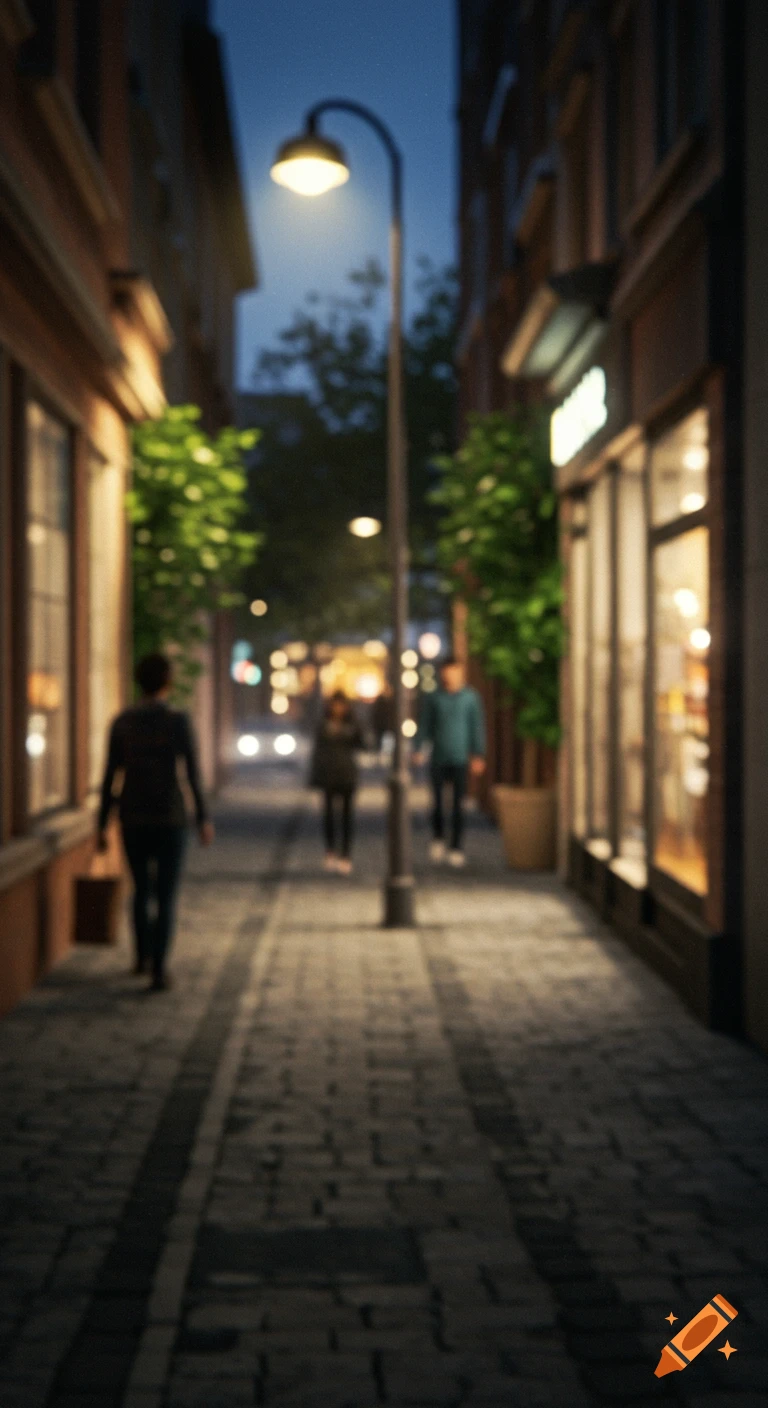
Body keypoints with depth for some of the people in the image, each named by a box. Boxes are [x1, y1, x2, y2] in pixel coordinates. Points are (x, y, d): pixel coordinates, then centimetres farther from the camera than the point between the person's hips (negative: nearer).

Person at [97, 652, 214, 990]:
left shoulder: (122, 721, -2)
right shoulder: (179, 721, -11)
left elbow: (110, 776, -1)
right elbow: (193, 775, -10)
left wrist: (102, 826, 5)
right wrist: (204, 819, 3)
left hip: (133, 819, 3)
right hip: (170, 819, -3)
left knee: (141, 889, 23)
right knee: (166, 898, 3)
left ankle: (143, 956, 36)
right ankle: (158, 971, -6)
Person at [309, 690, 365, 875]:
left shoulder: (351, 725, 4)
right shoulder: (324, 727, 5)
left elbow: (360, 745, -5)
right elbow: (317, 751, 6)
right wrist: (314, 778, 2)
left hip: (347, 775, -1)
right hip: (328, 775, 1)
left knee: (346, 814, -3)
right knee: (329, 813, 3)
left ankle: (346, 856, -2)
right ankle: (331, 851, 19)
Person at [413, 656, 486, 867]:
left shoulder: (470, 697, 1)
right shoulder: (433, 698, 4)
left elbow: (477, 726, 2)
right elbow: (424, 725, 7)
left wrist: (478, 755, -3)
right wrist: (418, 749, -2)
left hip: (460, 759, -1)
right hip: (439, 759, 1)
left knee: (458, 806, -2)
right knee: (438, 802, 6)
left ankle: (457, 849, 4)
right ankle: (438, 838, 29)